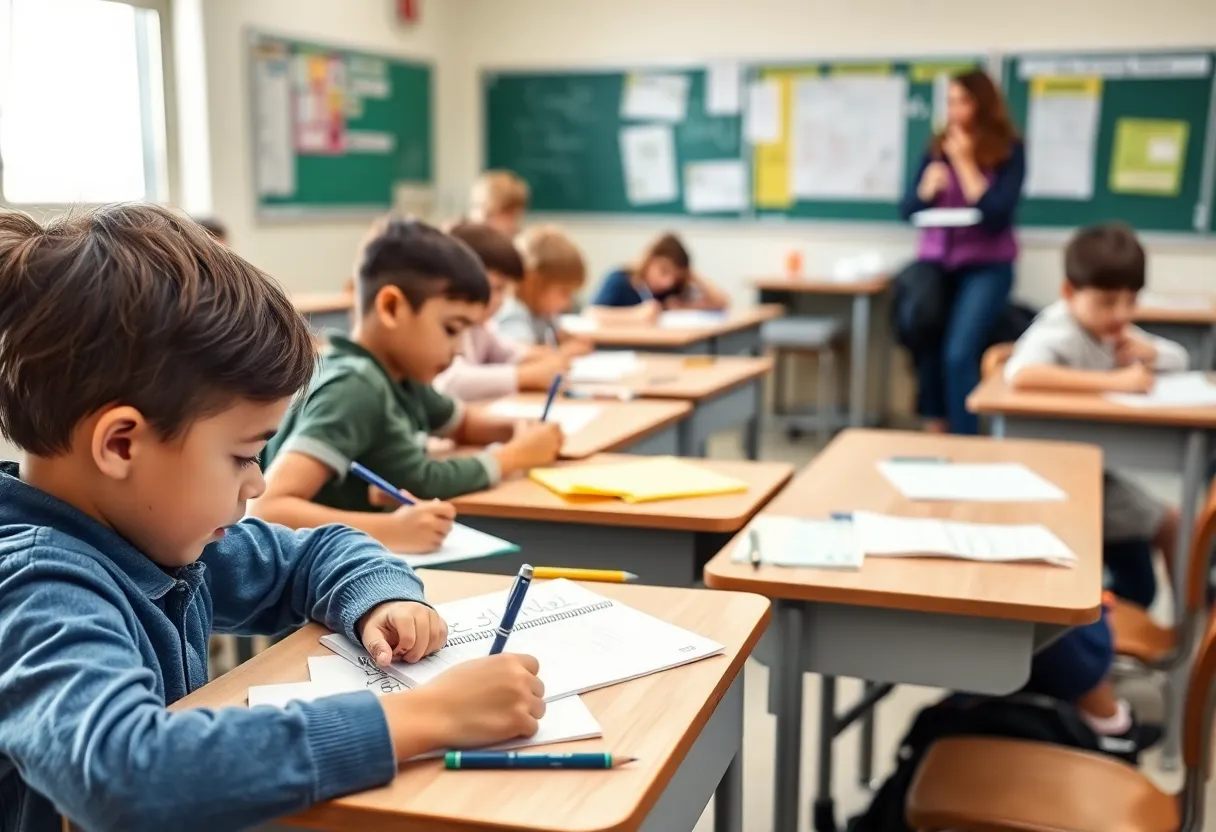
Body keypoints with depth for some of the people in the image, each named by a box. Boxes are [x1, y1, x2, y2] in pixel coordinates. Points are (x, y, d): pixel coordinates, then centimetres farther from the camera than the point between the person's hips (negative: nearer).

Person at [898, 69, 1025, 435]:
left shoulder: (1009, 151, -2)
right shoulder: (938, 147, 7)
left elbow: (997, 216, -13)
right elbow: (907, 209, 5)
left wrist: (965, 162, -12)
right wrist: (927, 188, -16)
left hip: (986, 265, -3)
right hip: (936, 260, 3)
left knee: (958, 353, -21)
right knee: (925, 340, -20)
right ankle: (935, 427, -5)